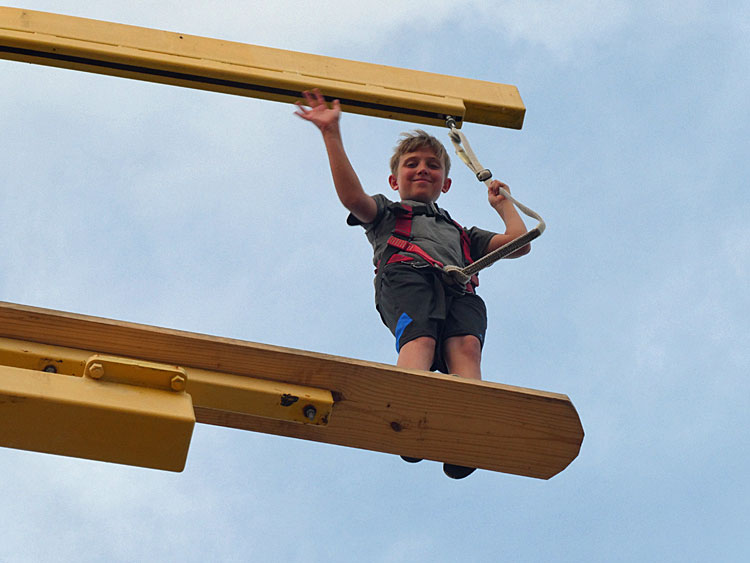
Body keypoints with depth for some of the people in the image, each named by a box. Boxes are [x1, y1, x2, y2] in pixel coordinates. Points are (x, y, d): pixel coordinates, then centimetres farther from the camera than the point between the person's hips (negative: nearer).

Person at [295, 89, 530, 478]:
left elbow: (519, 243, 36)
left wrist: (502, 202, 51)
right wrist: (332, 133, 13)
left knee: (465, 345, -33)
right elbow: (351, 196, 15)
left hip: (459, 288, 2)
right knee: (419, 338, -37)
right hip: (405, 274, -2)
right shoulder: (385, 214, 38)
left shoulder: (461, 233, 47)